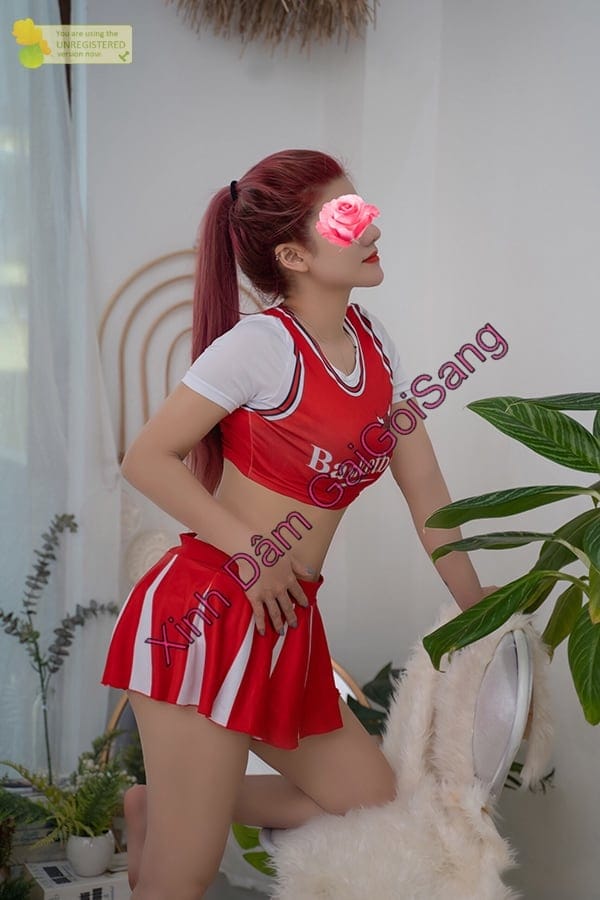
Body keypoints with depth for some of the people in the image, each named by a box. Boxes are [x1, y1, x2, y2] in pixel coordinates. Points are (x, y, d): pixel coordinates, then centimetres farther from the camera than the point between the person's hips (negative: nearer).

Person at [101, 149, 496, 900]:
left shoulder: (374, 342, 7)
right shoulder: (261, 344, -14)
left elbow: (425, 490, 10)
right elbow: (146, 459, -13)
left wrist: (482, 619, 13)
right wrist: (248, 550, -16)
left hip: (287, 625, 7)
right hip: (205, 613, -7)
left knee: (376, 807, 13)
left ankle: (160, 808, 20)